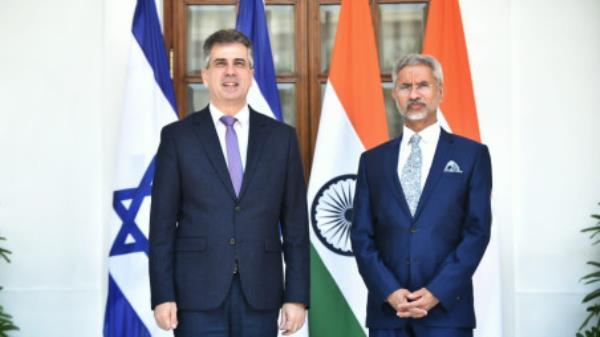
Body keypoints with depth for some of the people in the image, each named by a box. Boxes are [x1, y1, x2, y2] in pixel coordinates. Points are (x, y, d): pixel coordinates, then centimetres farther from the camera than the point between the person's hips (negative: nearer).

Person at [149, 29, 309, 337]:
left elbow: (295, 224, 5)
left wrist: (297, 296, 0)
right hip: (198, 293, -1)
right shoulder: (177, 136, 3)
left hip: (260, 294, 2)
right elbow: (162, 223, 1)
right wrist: (163, 296, -5)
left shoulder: (281, 137, 6)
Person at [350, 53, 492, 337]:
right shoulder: (372, 160, 11)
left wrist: (437, 292, -10)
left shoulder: (471, 155, 5)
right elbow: (362, 236, 6)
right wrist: (389, 292, -8)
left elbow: (477, 231, -1)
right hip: (386, 311, 2)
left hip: (446, 309, -2)